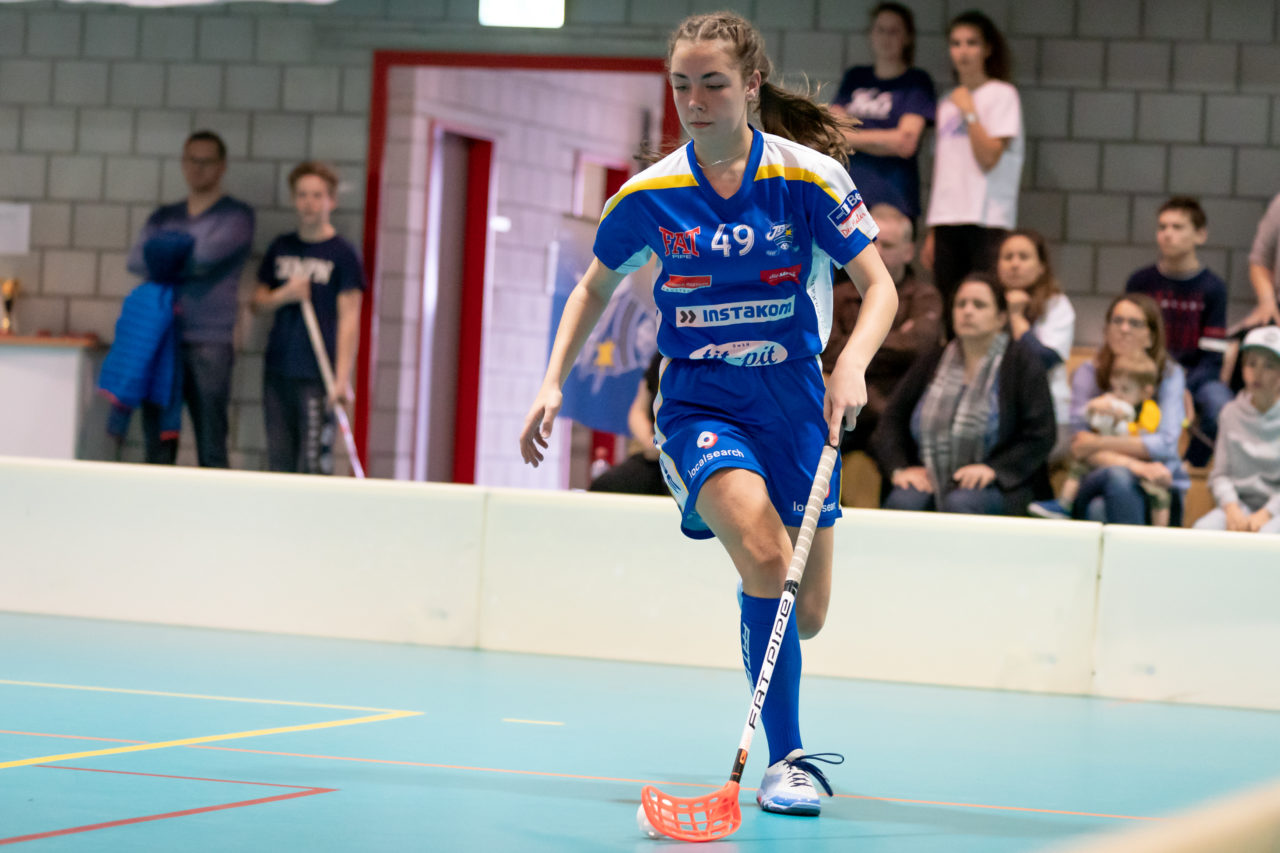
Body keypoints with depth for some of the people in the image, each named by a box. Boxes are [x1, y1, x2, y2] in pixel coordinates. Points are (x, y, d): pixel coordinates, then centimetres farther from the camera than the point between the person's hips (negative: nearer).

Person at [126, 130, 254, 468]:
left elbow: (207, 255, -13)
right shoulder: (164, 217, 19)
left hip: (208, 342, -5)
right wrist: (183, 262, -7)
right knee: (158, 447, 4)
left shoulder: (236, 216, 4)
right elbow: (135, 260, 4)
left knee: (211, 450, -6)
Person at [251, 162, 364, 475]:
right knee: (279, 460, 5)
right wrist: (285, 294, -6)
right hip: (277, 369, 5)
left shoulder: (342, 254, -2)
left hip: (317, 375, -5)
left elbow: (348, 318, -6)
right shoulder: (281, 247, 13)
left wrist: (342, 378, -13)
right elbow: (258, 302, 17)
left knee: (314, 463, -10)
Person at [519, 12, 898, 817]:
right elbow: (595, 287, 12)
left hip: (793, 402, 1)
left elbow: (880, 288, -9)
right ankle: (789, 760, -18)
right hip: (698, 402, -1)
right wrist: (553, 384, 3)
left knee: (805, 615, 6)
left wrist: (852, 365, -28)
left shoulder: (811, 178, -9)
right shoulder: (650, 194, -4)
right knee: (765, 555, -28)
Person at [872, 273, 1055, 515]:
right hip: (931, 481, 3)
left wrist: (993, 470, -17)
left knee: (959, 504, -37)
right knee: (901, 502, -31)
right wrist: (899, 468, -5)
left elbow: (1040, 438, -3)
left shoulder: (1022, 362, 5)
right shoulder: (931, 363, 17)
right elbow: (891, 422, 15)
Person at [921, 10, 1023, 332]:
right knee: (947, 314, 1)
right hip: (947, 221, 6)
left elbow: (988, 158, -10)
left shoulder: (1002, 95, 0)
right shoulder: (947, 103, 18)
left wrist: (969, 112, -8)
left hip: (986, 222, -6)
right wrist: (932, 233, 14)